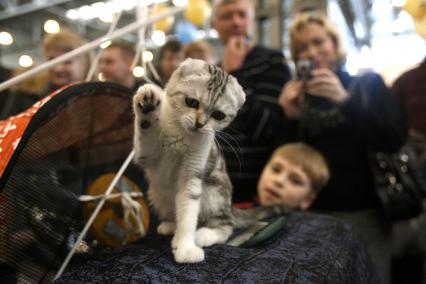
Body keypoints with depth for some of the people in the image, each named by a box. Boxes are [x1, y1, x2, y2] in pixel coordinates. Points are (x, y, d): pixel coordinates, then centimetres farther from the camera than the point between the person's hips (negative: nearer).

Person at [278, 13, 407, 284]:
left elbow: (395, 140, -10)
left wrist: (345, 100, -20)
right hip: (314, 215, 1)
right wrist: (291, 118, -15)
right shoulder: (295, 95, 6)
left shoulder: (369, 84, 3)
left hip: (364, 213, -1)